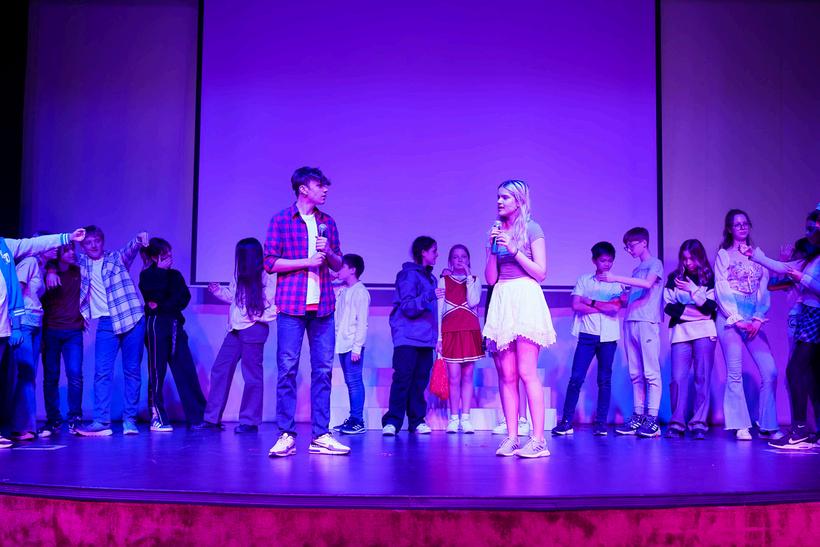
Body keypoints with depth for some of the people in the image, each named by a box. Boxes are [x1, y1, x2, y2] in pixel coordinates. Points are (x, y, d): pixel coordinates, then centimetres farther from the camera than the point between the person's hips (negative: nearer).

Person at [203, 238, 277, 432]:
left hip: (253, 330, -8)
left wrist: (264, 316, -16)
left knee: (252, 375, -1)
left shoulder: (267, 276, -8)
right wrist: (218, 291, 18)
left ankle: (249, 421, 7)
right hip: (235, 329, 8)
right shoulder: (240, 277, 17)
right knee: (219, 370, 5)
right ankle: (212, 418, 11)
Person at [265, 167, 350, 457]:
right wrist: (307, 261, -10)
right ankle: (286, 435, 2)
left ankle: (320, 435, 8)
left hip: (323, 306, 4)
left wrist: (328, 253, -3)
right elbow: (270, 262, -3)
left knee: (323, 369, 2)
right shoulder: (281, 220, 2)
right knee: (287, 369, -4)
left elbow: (338, 264, 18)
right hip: (292, 305, -4)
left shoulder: (328, 222, 15)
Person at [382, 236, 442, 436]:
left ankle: (417, 421, 8)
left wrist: (436, 337, 19)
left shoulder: (430, 278, 20)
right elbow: (408, 307, -14)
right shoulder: (409, 275, -4)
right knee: (402, 378, -10)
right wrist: (430, 296, -25)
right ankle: (392, 421, -7)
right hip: (407, 338, -7)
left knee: (420, 381, 4)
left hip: (426, 339, 7)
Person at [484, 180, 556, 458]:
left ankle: (538, 439, -11)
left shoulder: (532, 228, 4)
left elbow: (541, 272, -3)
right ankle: (511, 437, 4)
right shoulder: (497, 230, 17)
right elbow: (490, 278, 13)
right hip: (501, 302, 5)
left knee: (526, 372, -12)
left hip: (526, 299, -5)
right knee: (507, 374, 1)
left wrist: (515, 250, -9)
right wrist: (493, 249, 0)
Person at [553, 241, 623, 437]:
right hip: (587, 335, -1)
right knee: (576, 378, -7)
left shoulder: (616, 284, 9)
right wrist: (603, 307, -6)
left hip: (608, 336, 1)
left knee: (605, 380, 4)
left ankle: (601, 423, 10)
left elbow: (615, 308, -7)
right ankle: (566, 422, -3)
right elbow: (576, 305, -3)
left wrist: (591, 302, -5)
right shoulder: (584, 280, 10)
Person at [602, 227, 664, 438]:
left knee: (651, 372, -9)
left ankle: (652, 418, -10)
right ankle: (638, 416, 6)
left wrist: (616, 278, -18)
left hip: (647, 322, -7)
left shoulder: (655, 264, 3)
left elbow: (648, 283, -17)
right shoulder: (636, 270, 24)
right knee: (635, 374, 5)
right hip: (630, 322, 8)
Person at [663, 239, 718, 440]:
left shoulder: (709, 278, 9)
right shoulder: (674, 278, 14)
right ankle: (676, 423, -1)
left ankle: (699, 424, -2)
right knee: (678, 378, -6)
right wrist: (690, 311, -6)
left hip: (704, 331, -1)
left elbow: (711, 307, -1)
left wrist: (692, 291, -11)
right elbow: (668, 305, 7)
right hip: (680, 331, 1)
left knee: (702, 377, -5)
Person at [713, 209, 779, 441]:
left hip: (754, 321, 3)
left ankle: (768, 425, 2)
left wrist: (758, 319, -4)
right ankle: (740, 426, 0)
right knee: (735, 373, -6)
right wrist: (737, 320, -9)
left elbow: (764, 289, 10)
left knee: (770, 371, -6)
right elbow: (721, 290, -2)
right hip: (730, 319, -3)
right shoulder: (723, 254, 7)